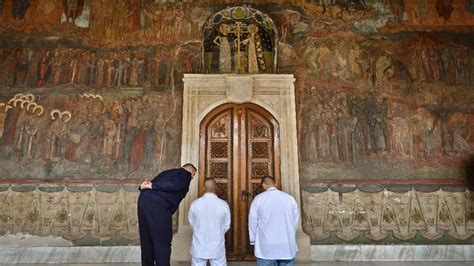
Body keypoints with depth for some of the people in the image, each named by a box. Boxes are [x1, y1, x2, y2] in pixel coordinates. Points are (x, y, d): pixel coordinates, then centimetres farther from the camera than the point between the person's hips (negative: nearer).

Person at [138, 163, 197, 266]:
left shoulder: (169, 172, 30)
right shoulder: (186, 175, 5)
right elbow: (173, 185, -13)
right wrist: (151, 186, -10)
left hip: (143, 199, 8)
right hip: (158, 205, -8)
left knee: (146, 240, 19)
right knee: (162, 242, 3)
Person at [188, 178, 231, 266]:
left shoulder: (195, 204, -12)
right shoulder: (223, 204, -13)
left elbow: (191, 223, 3)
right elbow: (227, 225, -1)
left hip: (199, 247, 1)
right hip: (217, 247, -1)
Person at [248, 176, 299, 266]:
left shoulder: (259, 199, -6)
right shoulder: (290, 198, 1)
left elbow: (253, 222, -1)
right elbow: (295, 222, 7)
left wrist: (253, 241, 11)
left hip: (266, 249, -2)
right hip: (287, 248, 2)